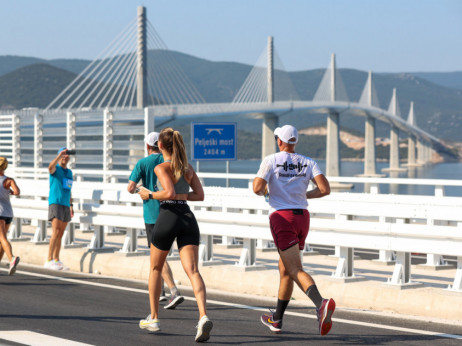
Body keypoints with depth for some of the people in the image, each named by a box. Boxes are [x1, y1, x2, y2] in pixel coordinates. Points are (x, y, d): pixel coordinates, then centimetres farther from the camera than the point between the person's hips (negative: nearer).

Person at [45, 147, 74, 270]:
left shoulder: (69, 172, 18)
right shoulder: (55, 169, -3)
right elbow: (50, 167, -30)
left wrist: (71, 205, 19)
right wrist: (60, 154, -38)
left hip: (65, 205, 7)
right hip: (55, 203, -7)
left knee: (60, 235, 8)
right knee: (56, 233, -16)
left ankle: (56, 260, 12)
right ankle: (49, 260, -17)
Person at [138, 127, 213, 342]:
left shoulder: (161, 168, -5)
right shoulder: (188, 168, 13)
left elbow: (169, 193, -19)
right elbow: (199, 195, 13)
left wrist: (150, 195, -3)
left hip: (168, 217, -4)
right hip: (188, 218, 4)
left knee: (156, 268, 17)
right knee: (192, 270, -9)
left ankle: (153, 318, 25)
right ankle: (203, 316, -30)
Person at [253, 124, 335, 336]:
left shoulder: (271, 160, -3)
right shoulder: (308, 163, 8)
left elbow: (257, 188, -14)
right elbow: (325, 189, -3)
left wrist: (264, 191, 10)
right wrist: (303, 195, 13)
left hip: (281, 217, -5)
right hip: (302, 217, 5)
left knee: (295, 270, -14)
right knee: (284, 269, 20)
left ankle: (321, 303, -40)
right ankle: (277, 319, 28)